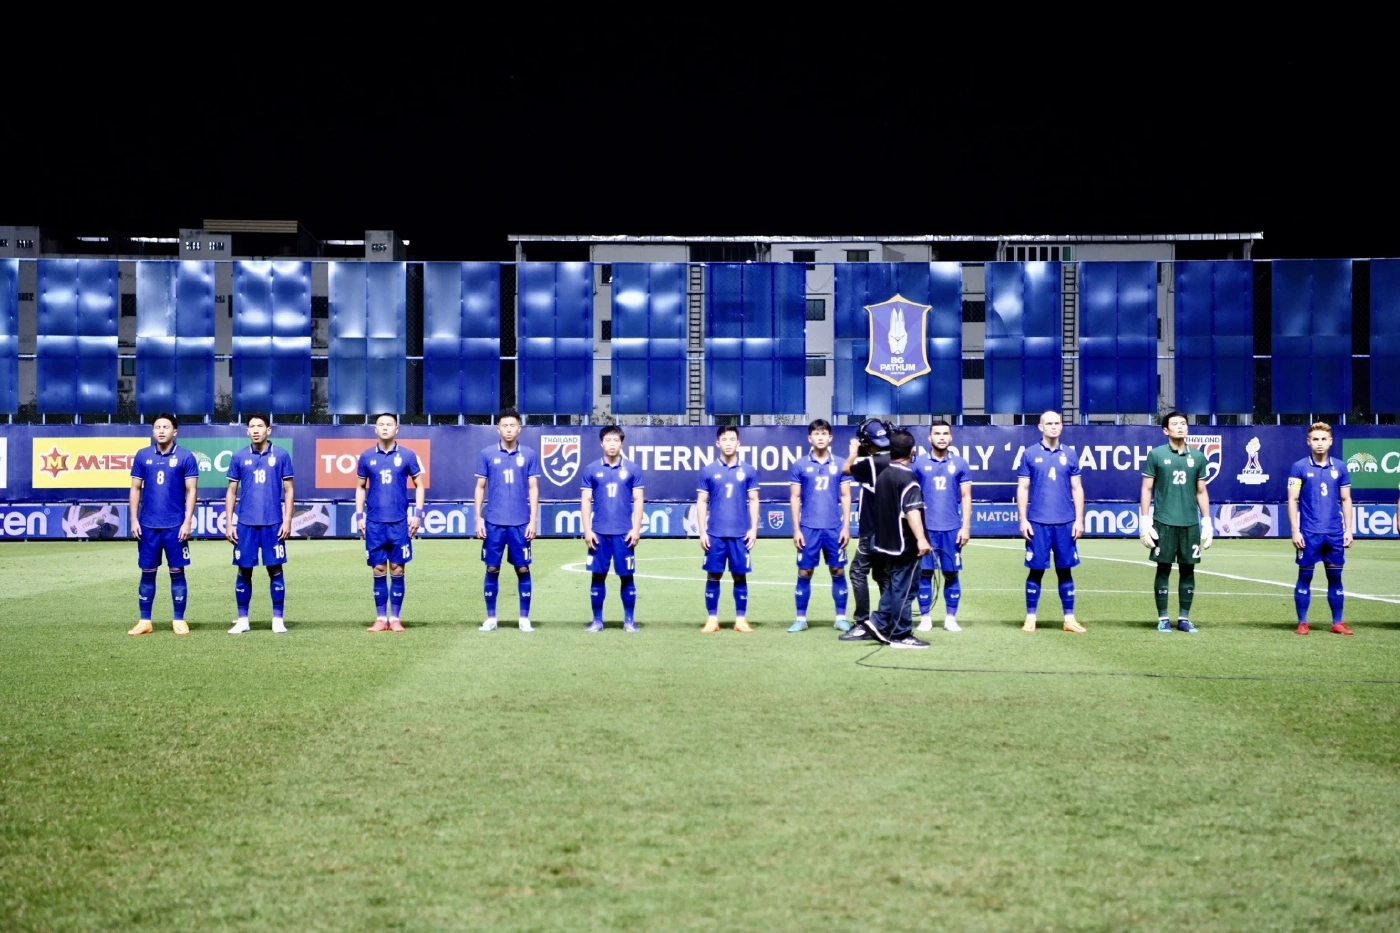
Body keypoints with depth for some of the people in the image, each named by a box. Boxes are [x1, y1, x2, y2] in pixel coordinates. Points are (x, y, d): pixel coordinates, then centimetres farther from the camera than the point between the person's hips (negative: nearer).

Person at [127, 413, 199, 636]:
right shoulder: (142, 456, 6)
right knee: (147, 572, 6)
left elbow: (191, 491, -2)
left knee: (177, 572, 2)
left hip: (175, 525, -2)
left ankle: (178, 620, 9)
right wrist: (134, 520, 2)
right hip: (148, 525, 2)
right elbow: (136, 489, 9)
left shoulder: (186, 457, -1)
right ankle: (144, 621, 11)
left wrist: (187, 521, -9)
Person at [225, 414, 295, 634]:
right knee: (244, 571, 4)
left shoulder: (281, 455, 1)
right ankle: (242, 620, 12)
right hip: (245, 523, 1)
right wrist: (229, 524, 2)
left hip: (273, 523, -1)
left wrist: (287, 521, -4)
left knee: (275, 570, 2)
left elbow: (288, 490, 3)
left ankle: (278, 619, 9)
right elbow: (231, 491, 8)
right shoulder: (239, 457, 5)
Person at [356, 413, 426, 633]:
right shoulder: (366, 457, 5)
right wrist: (359, 516, 7)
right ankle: (381, 618, 10)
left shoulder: (407, 455, 1)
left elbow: (419, 485, 6)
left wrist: (417, 514, -2)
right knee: (379, 570, 3)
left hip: (399, 522, -1)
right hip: (374, 523, 1)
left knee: (397, 570, 1)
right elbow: (361, 487, 14)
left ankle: (395, 618, 8)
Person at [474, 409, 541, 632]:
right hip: (493, 522, 0)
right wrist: (478, 518, 0)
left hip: (521, 523, 0)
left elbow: (533, 489, 4)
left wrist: (533, 520, -2)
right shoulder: (487, 454, 2)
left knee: (523, 569, 2)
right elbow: (480, 487, 6)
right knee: (492, 569, 3)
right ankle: (490, 618, 12)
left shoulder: (529, 455, 3)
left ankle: (525, 618, 10)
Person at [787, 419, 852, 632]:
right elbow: (795, 498, 3)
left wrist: (846, 526, -2)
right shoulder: (799, 466, 2)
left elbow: (845, 497, 5)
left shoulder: (839, 465, 4)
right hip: (808, 528, -1)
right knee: (804, 573, 2)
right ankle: (801, 618, 9)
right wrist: (796, 529, -2)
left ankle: (841, 617, 10)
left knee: (838, 571, 3)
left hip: (834, 528, 1)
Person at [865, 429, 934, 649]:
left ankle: (880, 623, 11)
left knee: (892, 587, 19)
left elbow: (876, 507, 22)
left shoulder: (882, 475, 10)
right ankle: (901, 635, 3)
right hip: (905, 544, -8)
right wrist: (921, 539, -36)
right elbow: (912, 511, -28)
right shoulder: (907, 478, -17)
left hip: (886, 542, 8)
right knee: (904, 589, -2)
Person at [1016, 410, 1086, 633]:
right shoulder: (1029, 454, 2)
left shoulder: (1070, 454, 7)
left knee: (1065, 570, 5)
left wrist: (1079, 519, 2)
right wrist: (1023, 520, -4)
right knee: (1036, 570, 2)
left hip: (1065, 523, 2)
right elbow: (1022, 489, 3)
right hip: (1037, 523, -2)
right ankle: (1030, 618, 10)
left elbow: (1076, 489, 8)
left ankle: (1069, 619, 10)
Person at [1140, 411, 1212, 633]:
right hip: (1164, 522, -3)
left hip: (1190, 523, 3)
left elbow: (1201, 492, 12)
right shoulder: (1156, 455, 0)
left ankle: (1184, 617, 11)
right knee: (1164, 569, 1)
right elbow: (1147, 489, 1)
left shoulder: (1197, 457, 8)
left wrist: (1207, 522, 7)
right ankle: (1163, 618, 7)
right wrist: (1145, 521, -6)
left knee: (1188, 569, 4)